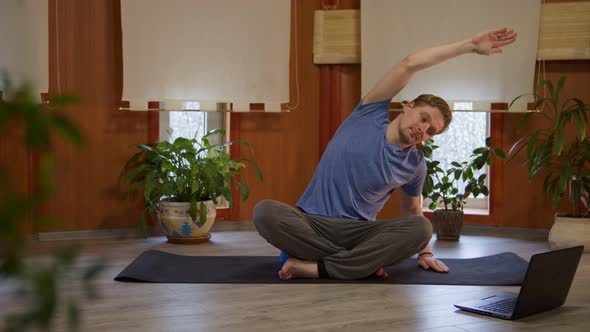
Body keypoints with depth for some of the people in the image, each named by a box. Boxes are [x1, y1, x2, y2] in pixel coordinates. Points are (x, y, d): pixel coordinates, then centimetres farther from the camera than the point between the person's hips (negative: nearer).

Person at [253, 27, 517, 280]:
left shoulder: (415, 166, 8)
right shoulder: (371, 115, 1)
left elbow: (411, 210, 26)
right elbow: (410, 64, -6)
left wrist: (424, 252, 16)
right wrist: (469, 45, -6)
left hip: (358, 232, 2)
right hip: (309, 223, -2)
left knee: (421, 227, -26)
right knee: (265, 212, -34)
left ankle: (317, 268, -32)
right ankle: (361, 262, -24)